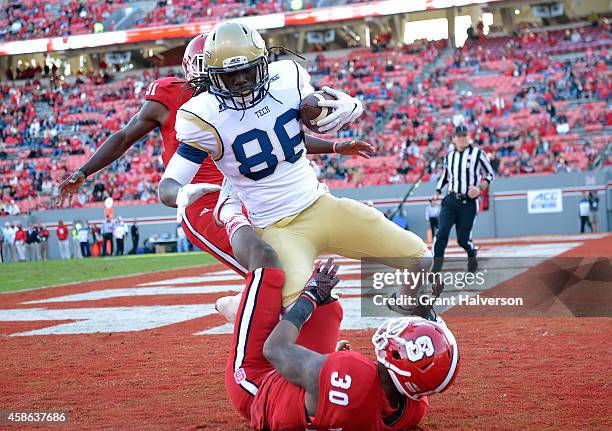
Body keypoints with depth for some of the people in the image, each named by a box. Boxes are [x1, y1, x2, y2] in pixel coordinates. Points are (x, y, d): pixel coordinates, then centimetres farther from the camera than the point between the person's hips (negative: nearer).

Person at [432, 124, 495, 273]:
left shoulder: (477, 153, -2)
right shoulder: (449, 157, 11)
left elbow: (490, 174, 2)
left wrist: (480, 188, -13)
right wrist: (437, 193, 15)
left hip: (469, 202, -3)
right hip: (450, 200, 3)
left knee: (463, 239, 1)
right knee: (442, 233, -15)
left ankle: (472, 255, 36)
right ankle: (436, 268, -13)